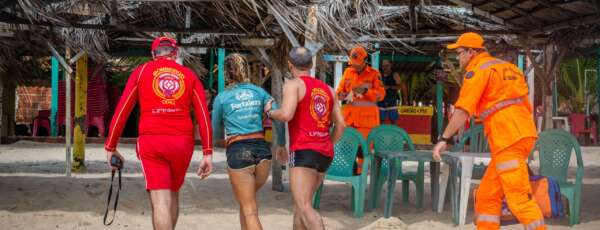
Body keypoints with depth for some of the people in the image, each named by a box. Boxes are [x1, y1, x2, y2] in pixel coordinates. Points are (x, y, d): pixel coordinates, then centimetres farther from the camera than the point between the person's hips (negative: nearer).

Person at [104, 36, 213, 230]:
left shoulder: (141, 71, 9)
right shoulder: (189, 75, 12)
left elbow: (121, 111, 4)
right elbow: (203, 115, 3)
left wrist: (110, 147, 10)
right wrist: (208, 153, 3)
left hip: (151, 141, -2)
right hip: (182, 142, 2)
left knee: (161, 201, -7)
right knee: (173, 194, 21)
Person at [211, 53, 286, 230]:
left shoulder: (222, 97, 5)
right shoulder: (260, 92, 10)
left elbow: (216, 134, 15)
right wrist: (281, 144, 14)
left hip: (238, 152, -3)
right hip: (262, 150, 3)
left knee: (250, 210, 1)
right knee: (246, 201, 23)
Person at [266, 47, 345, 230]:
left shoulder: (293, 84, -2)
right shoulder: (327, 89, 17)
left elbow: (286, 114, -18)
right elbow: (341, 124, 15)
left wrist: (269, 112, 2)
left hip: (304, 151, -7)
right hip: (325, 154, 7)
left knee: (304, 208, -15)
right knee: (301, 203, 19)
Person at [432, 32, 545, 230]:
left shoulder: (478, 69, -3)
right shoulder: (506, 67, 24)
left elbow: (463, 109, -15)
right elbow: (527, 106, 24)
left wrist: (443, 139, -16)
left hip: (507, 139, -9)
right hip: (523, 134, 9)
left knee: (519, 196, -11)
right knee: (487, 195, 12)